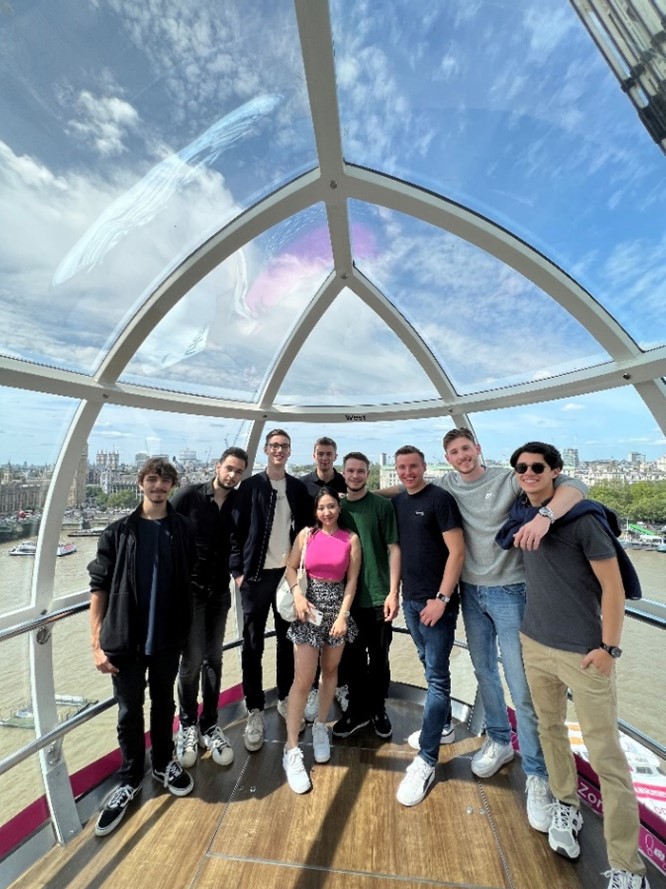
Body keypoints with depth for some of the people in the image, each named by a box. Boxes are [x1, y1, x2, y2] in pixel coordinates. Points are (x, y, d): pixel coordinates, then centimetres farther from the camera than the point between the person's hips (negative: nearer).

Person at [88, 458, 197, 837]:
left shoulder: (185, 529, -6)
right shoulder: (118, 532, -7)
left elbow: (193, 579, 0)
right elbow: (99, 587, -5)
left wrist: (187, 627, 0)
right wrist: (98, 642, -8)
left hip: (169, 637, 1)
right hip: (126, 639, -1)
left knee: (164, 703, 21)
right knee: (129, 711, 17)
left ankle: (164, 762, 45)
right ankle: (131, 778, 41)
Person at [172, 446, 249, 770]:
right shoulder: (189, 495, -11)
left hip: (220, 592, 3)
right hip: (189, 589, -2)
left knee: (213, 660, 13)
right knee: (192, 661, 5)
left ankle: (209, 726, 32)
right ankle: (187, 726, 30)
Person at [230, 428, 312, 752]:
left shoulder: (299, 488, 3)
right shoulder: (249, 486, -3)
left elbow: (305, 529, 7)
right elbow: (236, 530, -3)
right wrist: (238, 571, -7)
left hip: (288, 573, 2)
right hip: (256, 574, -2)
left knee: (287, 640, 16)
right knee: (253, 645, 9)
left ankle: (284, 699, 37)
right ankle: (255, 712, 28)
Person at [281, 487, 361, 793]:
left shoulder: (351, 539, -5)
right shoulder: (306, 534, -4)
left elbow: (352, 580, -4)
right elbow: (290, 567, 1)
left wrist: (343, 615, -8)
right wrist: (297, 594, -15)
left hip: (337, 606, 1)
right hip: (309, 605, -1)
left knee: (330, 671, 18)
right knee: (303, 680, 0)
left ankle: (320, 727, 41)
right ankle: (292, 750, 17)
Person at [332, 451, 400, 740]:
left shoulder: (382, 505, -6)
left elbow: (393, 548, -7)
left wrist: (393, 592, -12)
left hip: (378, 596, -2)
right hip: (346, 596, 3)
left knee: (379, 658, 14)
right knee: (353, 657, 16)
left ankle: (378, 708, 37)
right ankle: (357, 709, 36)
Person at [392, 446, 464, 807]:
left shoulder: (440, 499, -13)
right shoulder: (397, 502, 5)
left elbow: (457, 551, -15)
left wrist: (441, 598, -16)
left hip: (436, 601, -6)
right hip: (410, 599, 6)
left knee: (436, 676, 5)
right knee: (431, 669, 22)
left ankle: (426, 759, 18)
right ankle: (441, 721, 42)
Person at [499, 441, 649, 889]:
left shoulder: (583, 517, -16)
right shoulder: (520, 513, -1)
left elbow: (612, 585, -12)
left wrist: (609, 647, -12)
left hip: (583, 651, -5)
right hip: (534, 643, 5)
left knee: (607, 757, 5)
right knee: (550, 729, 21)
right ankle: (567, 807, 44)